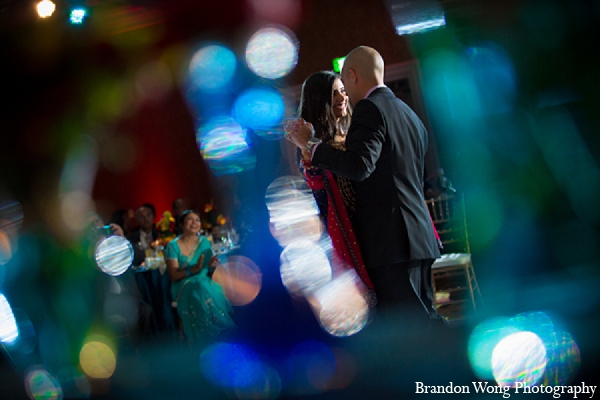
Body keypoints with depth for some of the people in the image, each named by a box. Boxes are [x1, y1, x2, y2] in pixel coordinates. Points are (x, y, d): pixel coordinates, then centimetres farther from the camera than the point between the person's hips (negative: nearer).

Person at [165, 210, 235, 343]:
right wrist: (195, 269, -23)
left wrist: (211, 265, -10)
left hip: (205, 281, 4)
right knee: (201, 289, -36)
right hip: (183, 286, -4)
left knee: (216, 291, -31)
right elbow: (173, 275, -8)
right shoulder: (173, 246, -1)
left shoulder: (204, 242, 12)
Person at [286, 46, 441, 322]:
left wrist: (310, 144, -15)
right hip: (420, 237, 10)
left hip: (391, 240, -10)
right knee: (422, 318, 13)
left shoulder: (369, 108, -9)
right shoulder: (409, 114, 20)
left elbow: (359, 166, -23)